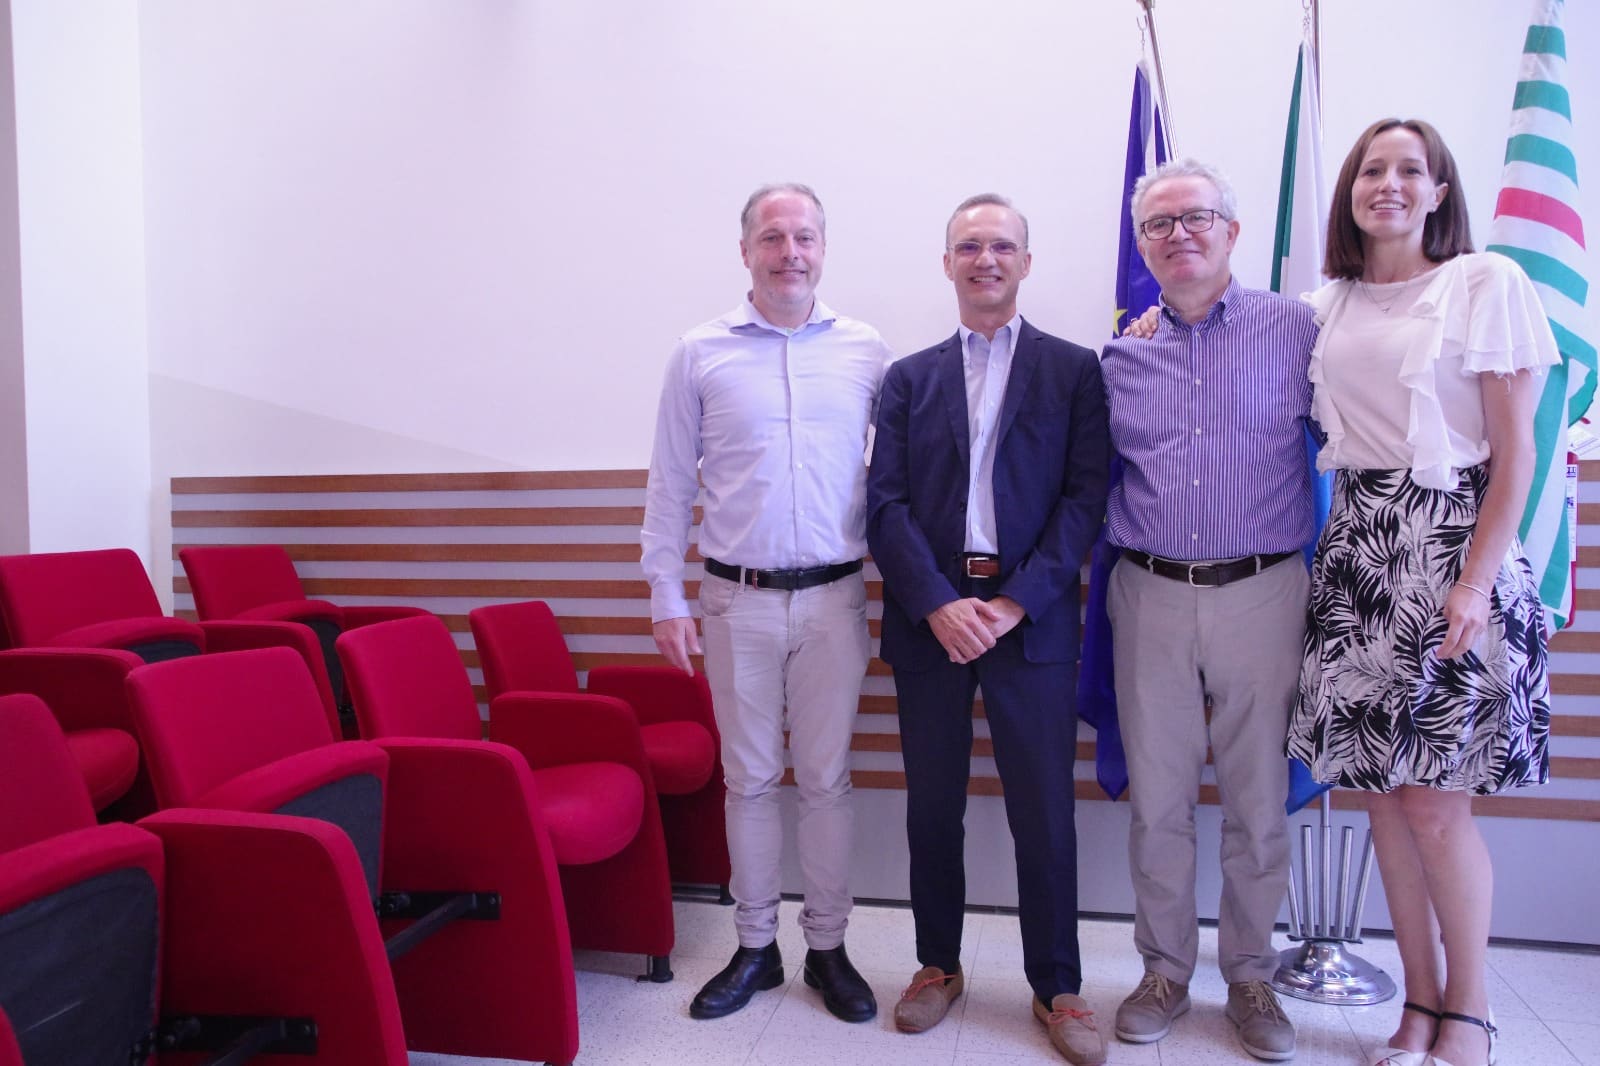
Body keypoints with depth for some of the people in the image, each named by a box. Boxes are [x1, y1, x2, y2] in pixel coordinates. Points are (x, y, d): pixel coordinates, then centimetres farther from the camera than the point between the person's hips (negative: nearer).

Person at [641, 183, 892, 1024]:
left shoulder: (867, 352, 3)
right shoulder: (700, 353, 2)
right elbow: (669, 485, 4)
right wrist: (666, 596, 0)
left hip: (833, 596, 0)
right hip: (737, 599, 0)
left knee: (826, 777, 9)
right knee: (749, 778, 10)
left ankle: (828, 947, 25)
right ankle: (755, 947, 26)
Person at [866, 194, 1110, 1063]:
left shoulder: (1074, 369, 6)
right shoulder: (909, 379, 10)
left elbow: (1086, 495, -3)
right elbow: (886, 504, 1)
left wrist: (1015, 602, -13)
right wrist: (940, 605, -12)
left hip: (1031, 617, -1)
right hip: (928, 617, 2)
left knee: (1043, 813, 4)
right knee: (932, 806, 11)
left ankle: (1057, 988, 22)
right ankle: (937, 964, 30)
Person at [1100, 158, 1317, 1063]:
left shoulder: (1296, 329, 0)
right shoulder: (1122, 352, 7)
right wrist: (1119, 571, 4)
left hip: (1262, 594, -1)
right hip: (1151, 597, 2)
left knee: (1260, 802, 9)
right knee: (1158, 800, 9)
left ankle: (1251, 976, 29)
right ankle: (1166, 972, 27)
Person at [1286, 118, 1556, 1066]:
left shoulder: (1487, 282, -1)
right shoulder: (1328, 306, 12)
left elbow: (1515, 450, -5)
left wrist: (1476, 580, -13)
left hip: (1448, 543, -4)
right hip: (1356, 548, 5)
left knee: (1435, 802, -3)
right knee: (1383, 795, 8)